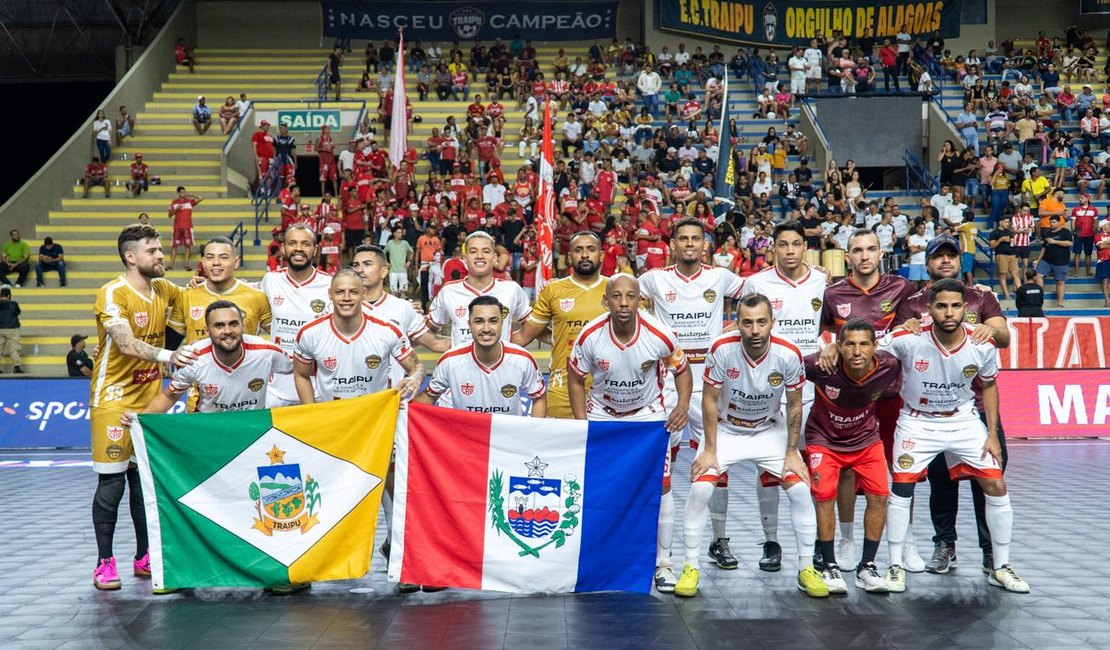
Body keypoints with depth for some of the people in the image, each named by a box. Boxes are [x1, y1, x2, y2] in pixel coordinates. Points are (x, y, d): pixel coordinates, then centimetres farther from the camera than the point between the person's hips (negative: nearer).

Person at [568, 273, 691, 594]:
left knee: (660, 488, -7)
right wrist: (582, 424, -10)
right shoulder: (590, 335, -21)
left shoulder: (659, 334, -22)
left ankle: (663, 565, 10)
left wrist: (683, 405, -18)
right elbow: (575, 377, -4)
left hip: (648, 413, -1)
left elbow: (681, 368, -2)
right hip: (601, 413, 1)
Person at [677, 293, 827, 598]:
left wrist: (792, 453, -7)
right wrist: (710, 450, -13)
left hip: (770, 430, 1)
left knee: (800, 490, -9)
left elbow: (794, 405, -6)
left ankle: (807, 569, 10)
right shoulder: (721, 349, -26)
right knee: (699, 489, -17)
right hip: (725, 429, -1)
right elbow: (710, 400, -13)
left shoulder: (789, 354, -22)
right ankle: (691, 567, 0)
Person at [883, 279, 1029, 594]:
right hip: (918, 422, -2)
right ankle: (895, 566, 7)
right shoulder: (908, 340, -23)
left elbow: (988, 385, 4)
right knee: (901, 488, -10)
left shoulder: (982, 346, -14)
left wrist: (992, 434, 2)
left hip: (965, 421, 2)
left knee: (996, 487, -2)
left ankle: (999, 567, 16)